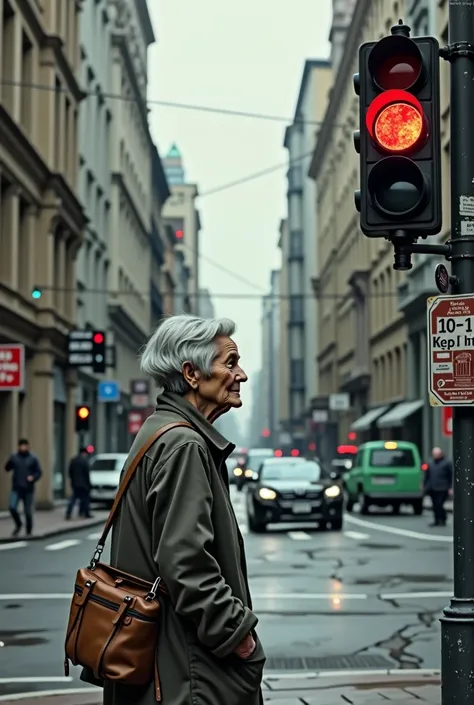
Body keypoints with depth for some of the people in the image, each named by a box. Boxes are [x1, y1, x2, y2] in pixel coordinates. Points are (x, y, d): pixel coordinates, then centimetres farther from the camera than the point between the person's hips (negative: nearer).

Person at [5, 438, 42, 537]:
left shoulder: (33, 459, 0)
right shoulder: (14, 457, 2)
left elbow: (39, 472, 1)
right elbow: (7, 468, 9)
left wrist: (33, 477, -18)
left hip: (28, 489, -1)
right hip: (16, 489, 1)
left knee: (28, 511, 3)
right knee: (12, 507, -15)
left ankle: (29, 532, 18)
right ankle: (18, 525, 11)